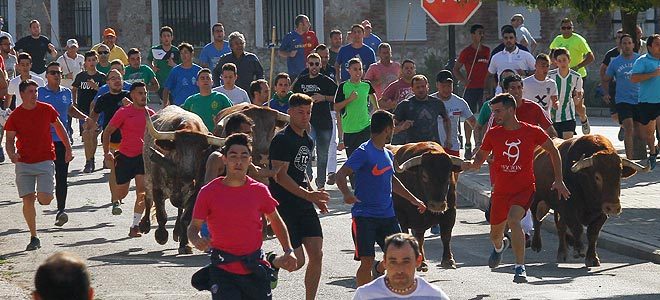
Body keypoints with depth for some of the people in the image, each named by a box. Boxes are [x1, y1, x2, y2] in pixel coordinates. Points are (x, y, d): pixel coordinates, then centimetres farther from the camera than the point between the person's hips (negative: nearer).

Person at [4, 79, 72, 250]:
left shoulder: (47, 109, 0)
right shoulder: (15, 116, -3)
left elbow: (59, 127, 15)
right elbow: (10, 140, 1)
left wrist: (68, 148, 14)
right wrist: (12, 154, -19)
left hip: (45, 161, 0)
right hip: (24, 164, 0)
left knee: (45, 200, -13)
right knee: (27, 200, -6)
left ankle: (40, 195, 26)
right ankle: (34, 238, 7)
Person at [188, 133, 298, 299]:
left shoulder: (259, 191, 3)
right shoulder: (209, 192, -3)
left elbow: (276, 221, 15)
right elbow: (194, 226, 1)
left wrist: (289, 251, 4)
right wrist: (196, 240, -20)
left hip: (255, 270, 2)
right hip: (223, 271, -2)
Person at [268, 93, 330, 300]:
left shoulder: (308, 141, 15)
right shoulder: (282, 139, -12)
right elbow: (280, 176, -20)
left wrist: (315, 198, 17)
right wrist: (308, 195, -26)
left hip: (304, 206, 8)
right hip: (284, 205, -8)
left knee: (316, 254, -2)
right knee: (297, 261, -9)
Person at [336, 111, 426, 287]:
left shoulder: (388, 155, 14)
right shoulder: (364, 152, -11)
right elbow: (340, 175, -20)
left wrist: (413, 200, 36)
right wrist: (347, 194, -39)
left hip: (387, 216, 7)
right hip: (364, 216, -7)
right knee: (367, 262, -11)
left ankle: (378, 269, 36)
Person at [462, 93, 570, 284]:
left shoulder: (533, 132, -8)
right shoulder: (493, 134, -3)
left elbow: (553, 151, 6)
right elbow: (480, 158, 6)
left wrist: (559, 180, 3)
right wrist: (471, 165, -18)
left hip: (525, 188, -3)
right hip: (501, 190, 4)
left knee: (513, 220, -30)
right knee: (495, 233, 15)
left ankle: (520, 267, -20)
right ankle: (500, 246, 54)